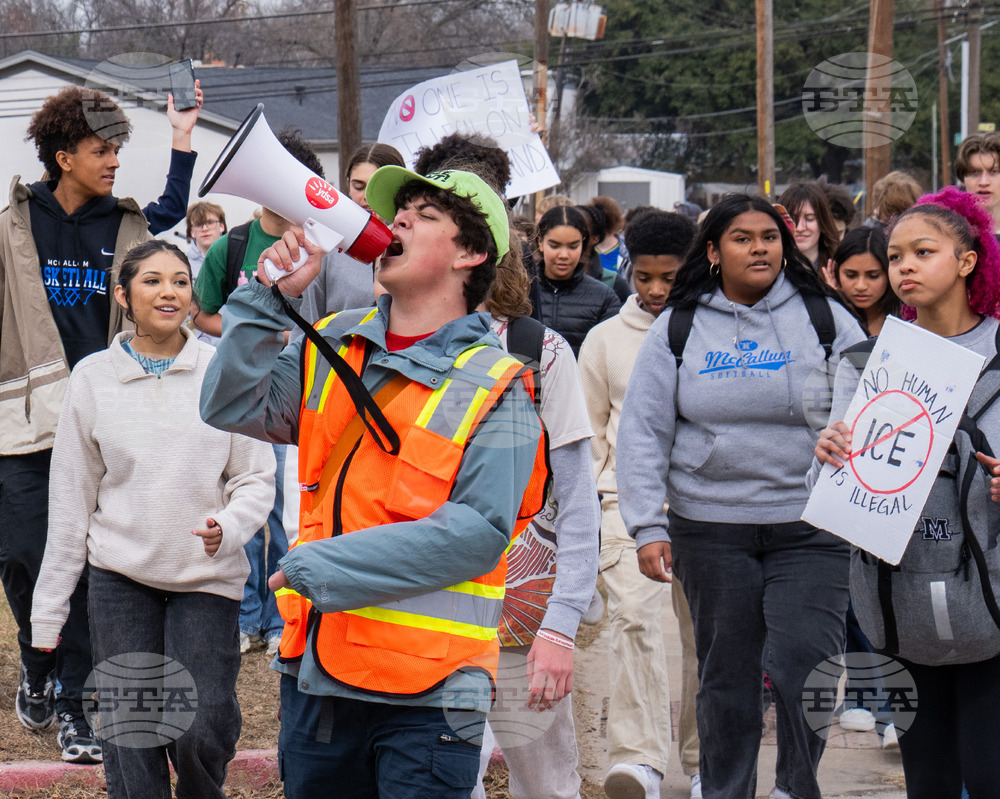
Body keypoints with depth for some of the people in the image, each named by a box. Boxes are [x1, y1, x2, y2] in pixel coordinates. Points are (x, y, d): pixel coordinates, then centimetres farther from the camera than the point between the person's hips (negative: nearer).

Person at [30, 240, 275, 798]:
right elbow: (71, 498, 7)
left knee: (202, 730, -8)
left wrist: (228, 527, -19)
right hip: (120, 576, 1)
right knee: (129, 736, -2)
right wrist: (49, 607, 7)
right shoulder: (93, 376, 3)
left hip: (208, 576, -1)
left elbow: (257, 478, 3)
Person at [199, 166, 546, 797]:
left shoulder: (497, 388, -7)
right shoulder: (335, 348, 11)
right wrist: (269, 297, -5)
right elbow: (231, 406, 5)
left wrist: (326, 566, -18)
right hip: (316, 676, 5)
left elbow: (479, 532, -16)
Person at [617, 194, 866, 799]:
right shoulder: (677, 329, 5)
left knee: (803, 664, -11)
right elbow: (643, 431, 4)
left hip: (810, 526, -1)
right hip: (710, 527, 1)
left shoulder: (826, 319, 4)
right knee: (726, 673, 8)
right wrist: (648, 527, -5)